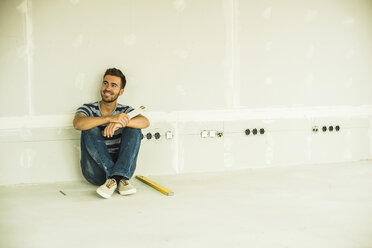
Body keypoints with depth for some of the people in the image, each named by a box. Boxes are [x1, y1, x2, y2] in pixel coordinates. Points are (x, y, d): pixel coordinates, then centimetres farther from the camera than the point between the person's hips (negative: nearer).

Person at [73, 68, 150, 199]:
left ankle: (120, 177, -30)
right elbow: (77, 123, -22)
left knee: (134, 128, -16)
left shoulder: (125, 111, 7)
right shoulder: (88, 109, 4)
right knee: (90, 129, -21)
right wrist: (110, 118, -33)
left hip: (123, 167, 1)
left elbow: (145, 122, -16)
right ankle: (115, 177, -30)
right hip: (96, 171, -1)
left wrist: (120, 123, -35)